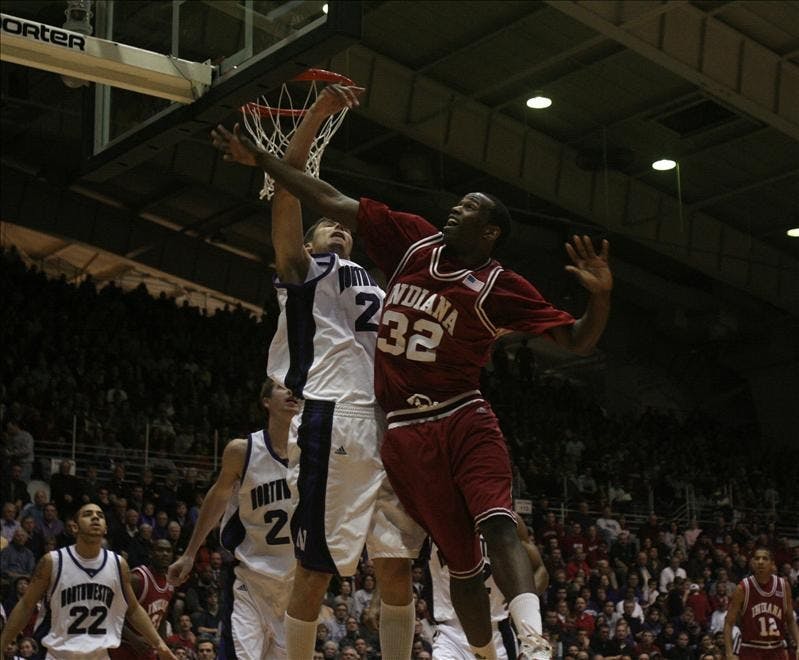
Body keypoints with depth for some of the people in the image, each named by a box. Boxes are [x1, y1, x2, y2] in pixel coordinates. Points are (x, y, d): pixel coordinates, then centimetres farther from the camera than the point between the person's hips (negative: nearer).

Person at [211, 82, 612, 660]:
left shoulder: (502, 288, -2)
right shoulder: (414, 240, 7)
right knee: (461, 560, 4)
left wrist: (601, 296, -21)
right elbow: (334, 204, 9)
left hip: (464, 420, -2)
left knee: (497, 524, -25)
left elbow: (579, 342, -2)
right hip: (407, 433, 3)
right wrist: (261, 159, 8)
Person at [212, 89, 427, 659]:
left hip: (388, 421, 6)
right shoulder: (304, 269, 12)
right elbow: (288, 188, -2)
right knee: (317, 569, -4)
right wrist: (317, 114, -8)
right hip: (332, 417, -6)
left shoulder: (377, 286, 31)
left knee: (397, 565, 4)